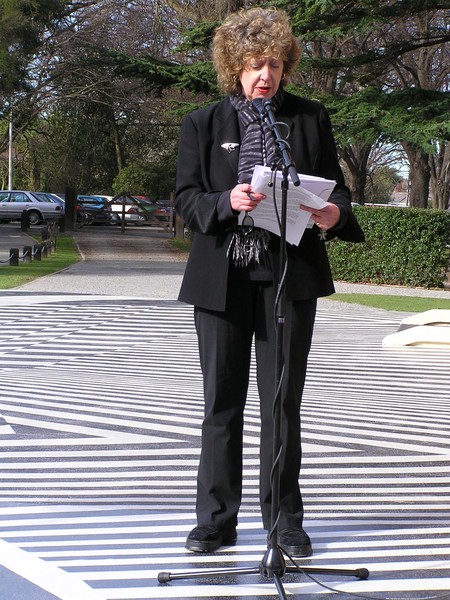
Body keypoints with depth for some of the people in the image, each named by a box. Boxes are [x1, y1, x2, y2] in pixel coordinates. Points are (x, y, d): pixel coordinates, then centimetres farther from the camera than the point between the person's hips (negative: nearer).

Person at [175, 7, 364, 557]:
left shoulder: (311, 118, 7)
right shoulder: (203, 124, 6)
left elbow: (335, 187, 9)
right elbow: (186, 199, 0)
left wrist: (334, 212, -15)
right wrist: (226, 201, -21)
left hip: (290, 277, 0)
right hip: (223, 278, 0)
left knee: (283, 402, 4)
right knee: (221, 401, 6)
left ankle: (285, 520, 14)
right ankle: (216, 519, 15)